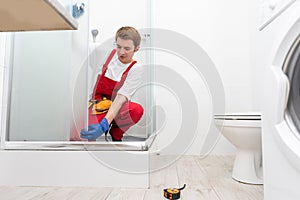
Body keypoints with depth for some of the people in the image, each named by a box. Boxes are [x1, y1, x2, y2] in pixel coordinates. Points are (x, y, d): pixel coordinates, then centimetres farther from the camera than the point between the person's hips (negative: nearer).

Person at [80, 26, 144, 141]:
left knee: (137, 110, -35)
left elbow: (121, 97, -25)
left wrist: (104, 125, -37)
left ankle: (116, 134, -4)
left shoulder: (135, 69, -13)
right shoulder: (111, 53, 0)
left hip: (116, 108, -1)